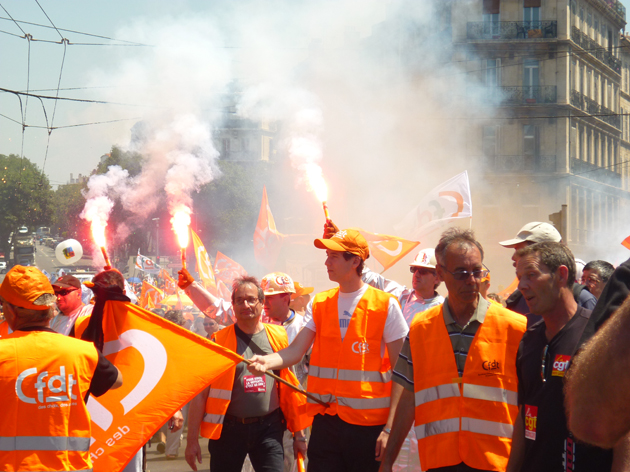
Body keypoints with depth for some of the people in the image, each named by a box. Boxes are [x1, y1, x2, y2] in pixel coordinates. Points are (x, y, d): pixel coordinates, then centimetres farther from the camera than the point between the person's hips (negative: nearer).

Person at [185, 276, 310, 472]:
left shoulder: (278, 337, 6)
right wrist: (192, 440, -4)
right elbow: (201, 393, 0)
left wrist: (298, 433, 9)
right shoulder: (219, 341, 1)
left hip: (268, 428, 1)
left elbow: (291, 388, 10)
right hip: (228, 428, 0)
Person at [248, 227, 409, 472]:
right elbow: (296, 350, -1)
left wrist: (390, 428, -11)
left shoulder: (385, 305, -4)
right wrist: (267, 361, -23)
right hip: (325, 421, 4)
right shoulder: (319, 303, 9)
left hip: (369, 424, -4)